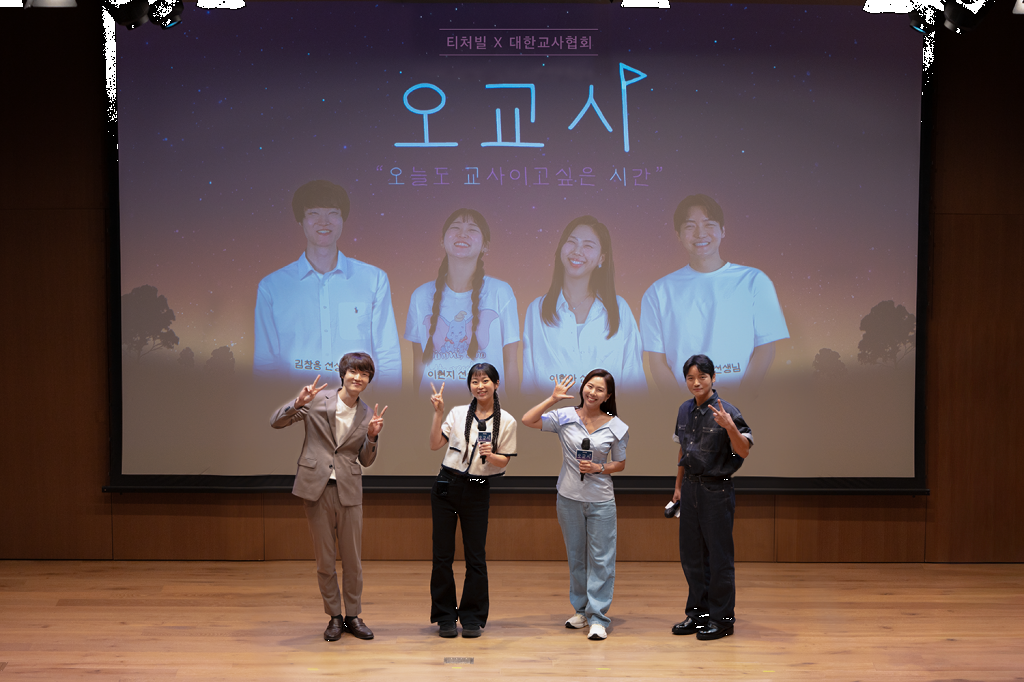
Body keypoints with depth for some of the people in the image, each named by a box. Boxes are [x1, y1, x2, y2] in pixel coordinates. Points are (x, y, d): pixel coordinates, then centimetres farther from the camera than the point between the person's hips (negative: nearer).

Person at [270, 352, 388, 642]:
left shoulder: (367, 415, 7)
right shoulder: (317, 400, -2)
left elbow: (366, 460, 10)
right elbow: (276, 422, -4)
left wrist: (372, 436, -8)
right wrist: (299, 403, -21)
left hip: (349, 490, 2)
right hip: (316, 487, -2)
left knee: (352, 558, 6)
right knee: (324, 558, 6)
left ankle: (353, 615, 21)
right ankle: (334, 617, 19)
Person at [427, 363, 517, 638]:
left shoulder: (506, 422, 0)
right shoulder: (458, 413, 3)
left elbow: (504, 461, 2)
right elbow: (435, 444, -2)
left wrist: (490, 455, -18)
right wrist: (438, 412, -9)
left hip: (477, 491, -1)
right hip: (447, 485, 1)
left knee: (476, 556, 1)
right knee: (442, 554, 3)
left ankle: (472, 617, 15)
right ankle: (445, 617, 16)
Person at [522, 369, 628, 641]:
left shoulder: (616, 427, -3)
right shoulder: (564, 417, -3)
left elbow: (620, 463, 6)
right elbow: (527, 420, -11)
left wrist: (599, 468, -13)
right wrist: (553, 399, -16)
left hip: (601, 500, -1)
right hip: (569, 497, 2)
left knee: (601, 559, -2)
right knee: (576, 557, 14)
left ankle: (598, 618, 4)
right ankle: (581, 610, 28)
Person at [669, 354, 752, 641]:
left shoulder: (726, 412, -12)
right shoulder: (685, 411, 8)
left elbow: (744, 452, -16)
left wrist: (730, 427, -32)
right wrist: (678, 486, 19)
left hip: (717, 490, -6)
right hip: (691, 488, 7)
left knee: (719, 556, 0)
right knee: (691, 555, 12)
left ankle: (722, 619, 12)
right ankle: (698, 614, 25)